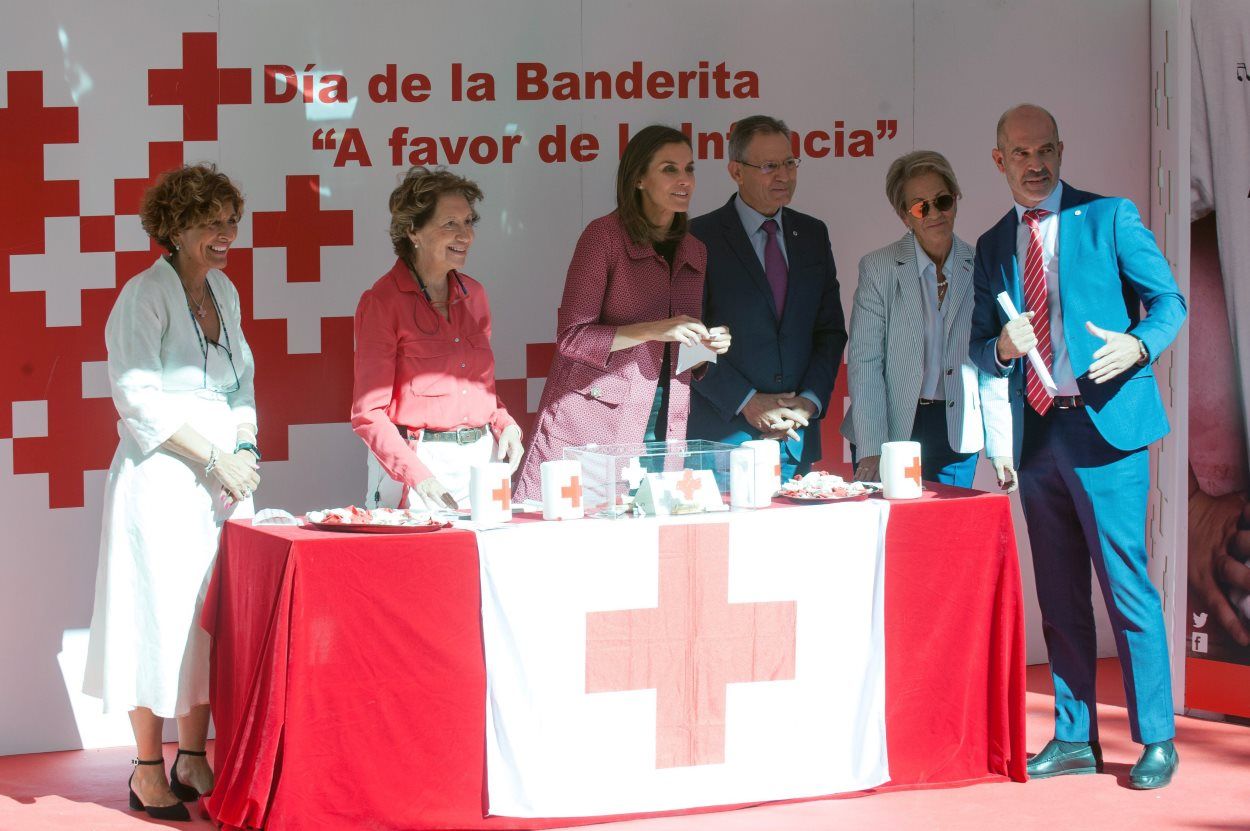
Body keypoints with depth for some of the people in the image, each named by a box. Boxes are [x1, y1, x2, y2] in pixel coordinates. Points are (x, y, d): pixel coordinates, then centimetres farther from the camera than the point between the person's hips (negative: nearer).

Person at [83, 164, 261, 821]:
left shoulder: (224, 292, 12)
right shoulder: (144, 296, -9)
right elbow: (139, 398, -15)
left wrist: (245, 450, 2)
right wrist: (214, 457, -17)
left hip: (223, 480, 7)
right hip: (162, 479, -7)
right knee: (160, 616, -4)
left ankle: (194, 759, 17)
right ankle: (149, 773, 3)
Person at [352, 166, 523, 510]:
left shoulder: (474, 295, 11)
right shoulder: (382, 302, -8)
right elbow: (368, 414, -11)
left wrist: (504, 425, 1)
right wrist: (419, 477, -22)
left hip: (480, 457, 6)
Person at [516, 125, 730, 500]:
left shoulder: (694, 253, 15)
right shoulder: (605, 236, -5)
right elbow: (572, 337, -10)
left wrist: (710, 346, 3)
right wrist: (654, 331, -18)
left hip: (662, 429, 6)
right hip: (591, 423, -5)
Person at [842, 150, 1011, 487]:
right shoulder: (877, 268, -3)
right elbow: (864, 362, -7)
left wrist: (1001, 447, -1)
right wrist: (871, 452, -14)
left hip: (957, 435, 2)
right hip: (892, 432, -2)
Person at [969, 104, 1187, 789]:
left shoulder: (1110, 218, 2)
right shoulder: (993, 247, 15)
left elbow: (1169, 301, 0)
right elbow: (981, 348, 17)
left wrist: (1139, 345, -20)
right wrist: (1001, 347, -7)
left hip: (1105, 425, -5)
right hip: (1036, 435, 5)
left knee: (1126, 585, -8)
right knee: (1059, 595, 10)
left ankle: (1157, 740, -2)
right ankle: (1073, 738, 17)